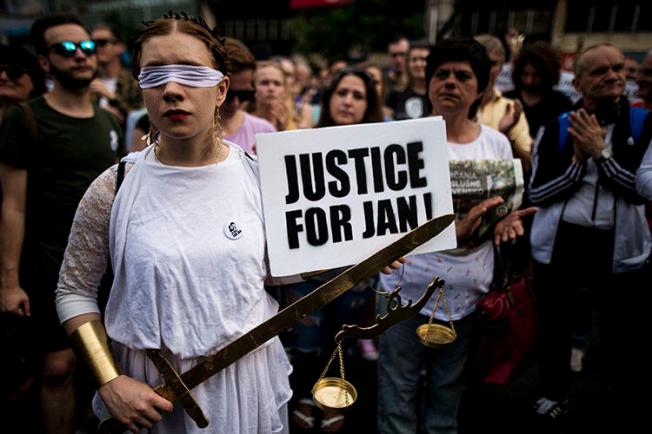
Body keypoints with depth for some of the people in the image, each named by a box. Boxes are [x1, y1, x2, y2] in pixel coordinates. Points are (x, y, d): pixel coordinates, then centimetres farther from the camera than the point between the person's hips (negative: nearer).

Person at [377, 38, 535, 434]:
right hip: (410, 289, -3)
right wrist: (449, 232, -28)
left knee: (450, 389, 19)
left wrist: (506, 220, -10)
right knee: (399, 389, 8)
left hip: (470, 292, 4)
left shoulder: (497, 143, 4)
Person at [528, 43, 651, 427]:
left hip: (619, 247, -1)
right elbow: (536, 192, -3)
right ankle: (556, 394, 43)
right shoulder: (557, 128, 1)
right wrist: (578, 160, -12)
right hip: (560, 242, 1)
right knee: (554, 328, 18)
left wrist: (600, 152, -13)